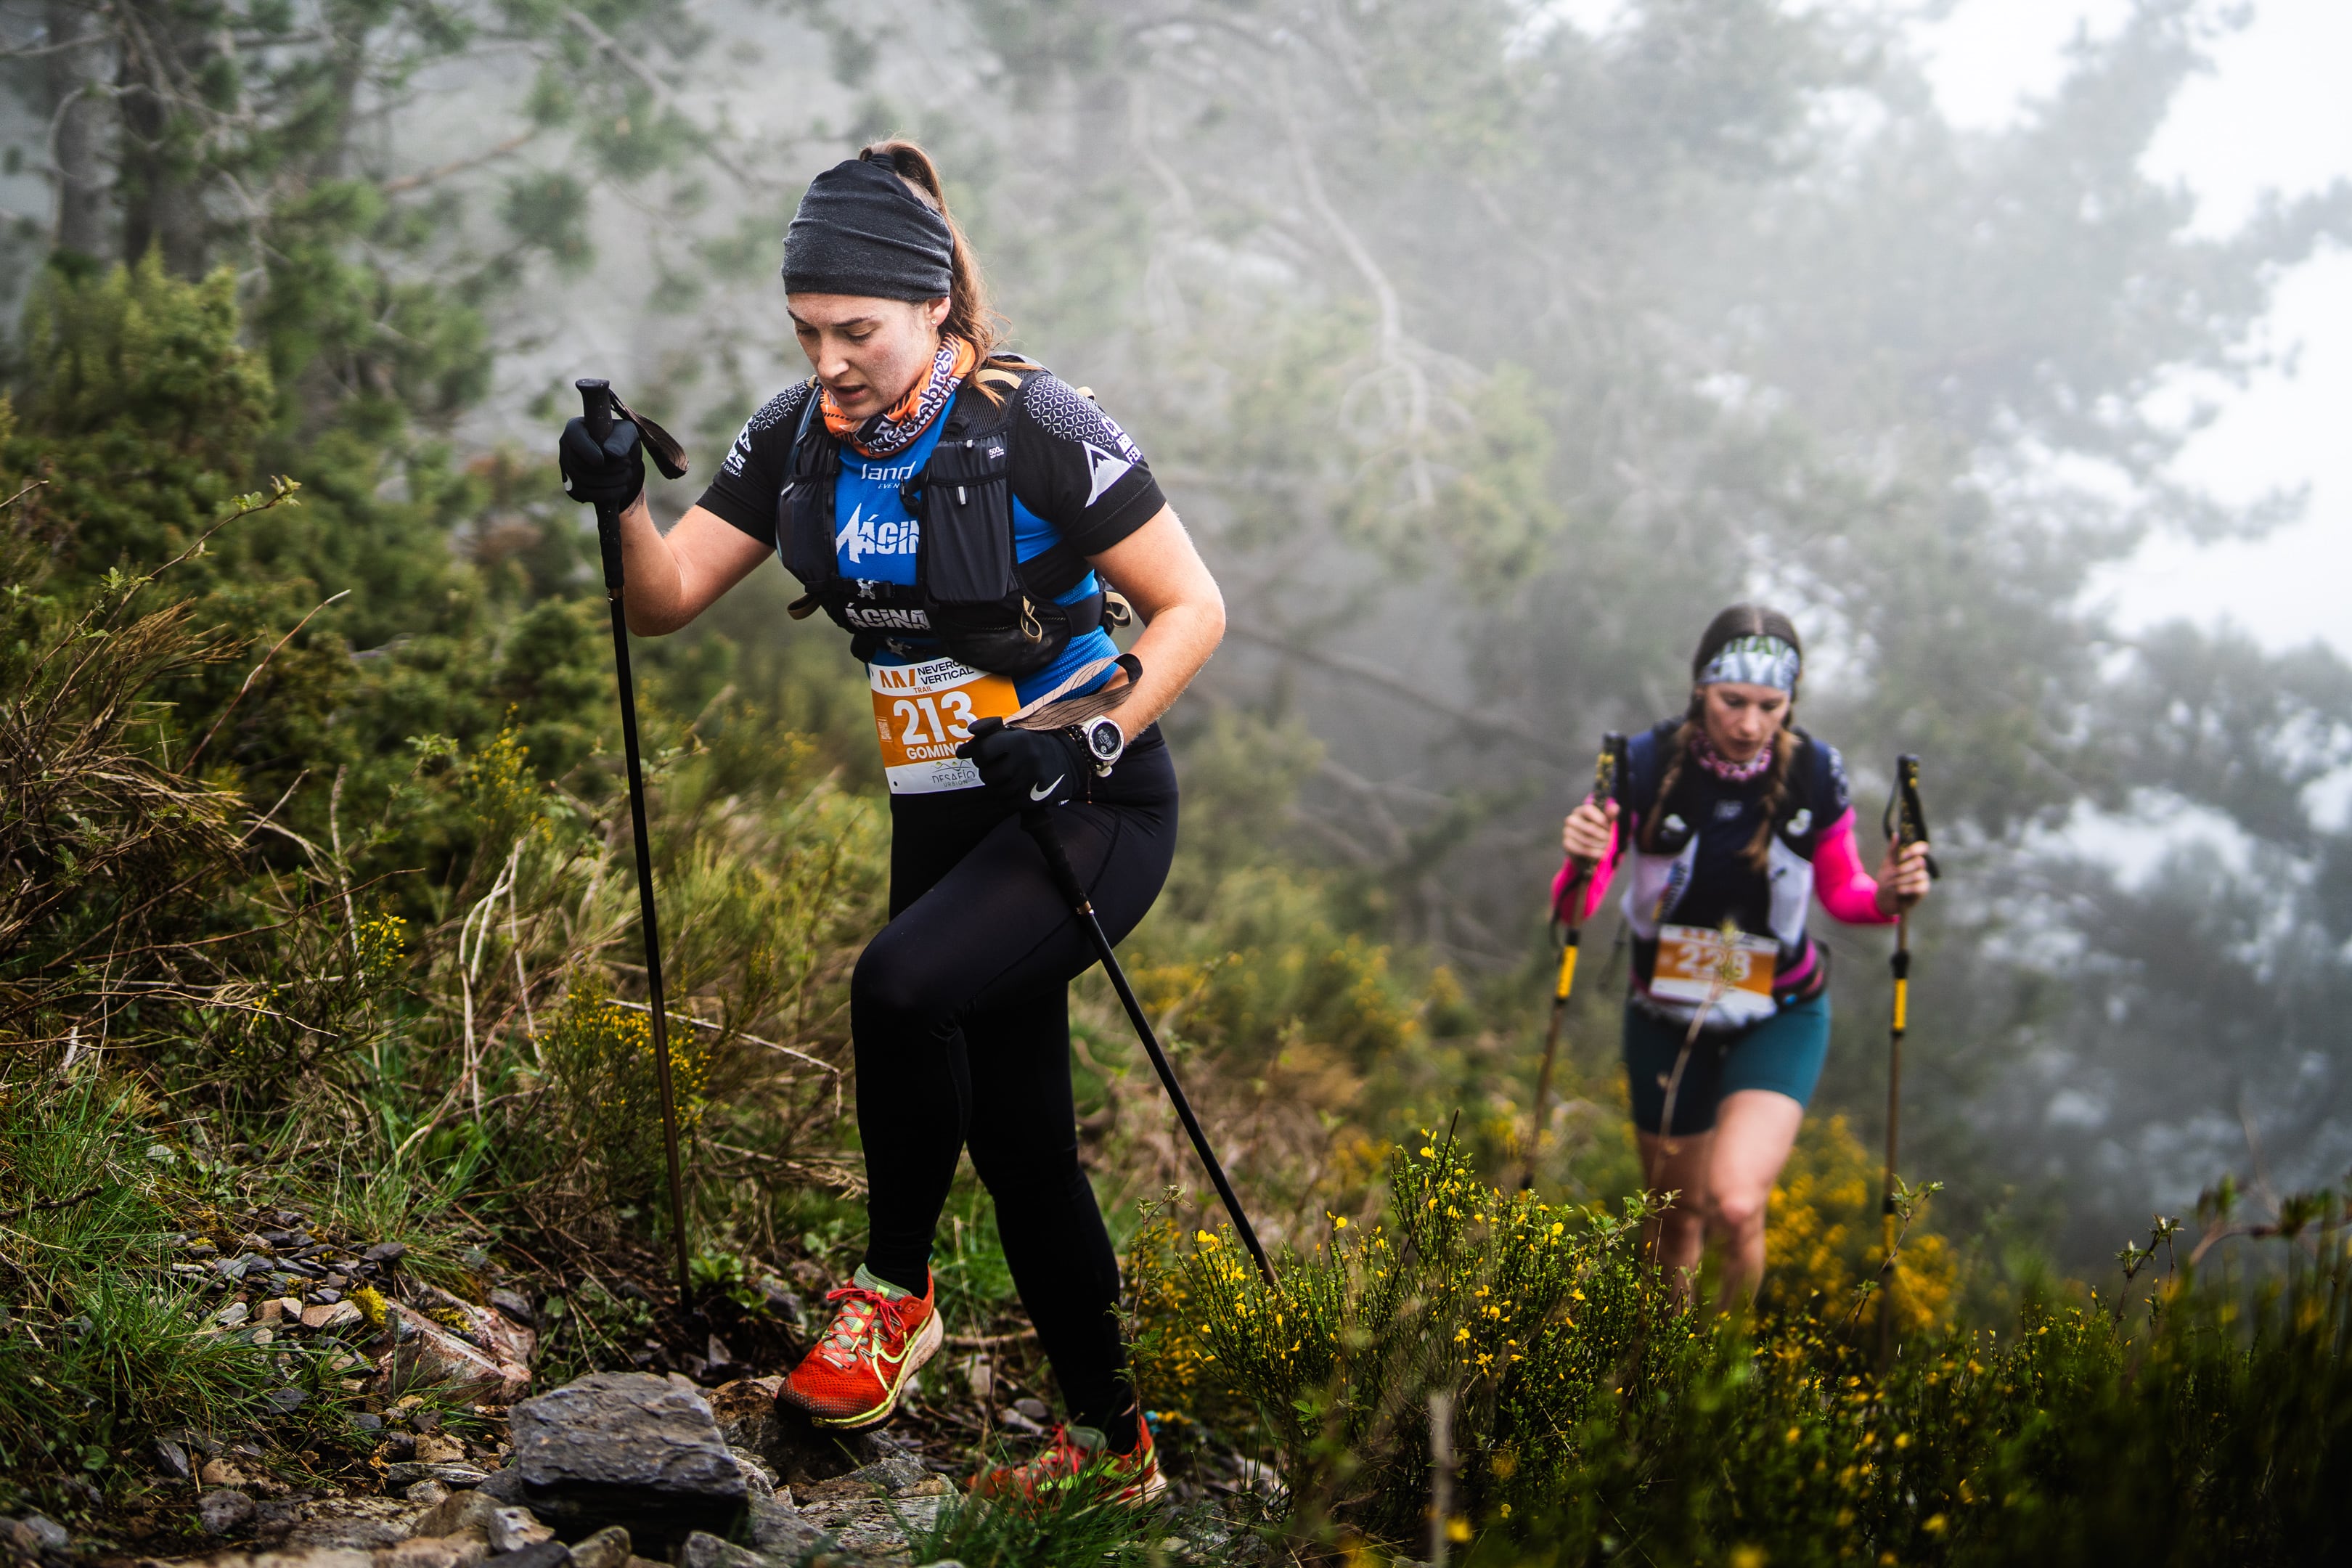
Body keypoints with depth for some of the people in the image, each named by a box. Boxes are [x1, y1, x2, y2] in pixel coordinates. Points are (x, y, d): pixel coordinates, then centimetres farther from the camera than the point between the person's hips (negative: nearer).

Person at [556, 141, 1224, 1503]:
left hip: (1096, 807, -7)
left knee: (902, 982, -32)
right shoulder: (802, 438, 0)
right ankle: (1114, 1443, 24)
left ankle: (895, 1293, -10)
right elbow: (665, 601, -2)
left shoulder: (1036, 430, -17)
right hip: (947, 815, 7)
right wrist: (624, 504, -21)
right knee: (1017, 1134, 10)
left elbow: (1194, 609, -13)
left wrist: (1092, 744, -25)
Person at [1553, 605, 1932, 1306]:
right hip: (1666, 1018, 1)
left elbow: (1840, 893, 1)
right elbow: (1576, 908, -17)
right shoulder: (1647, 765, -18)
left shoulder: (1815, 773, -15)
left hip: (1779, 1017, -1)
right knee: (1677, 1220, 14)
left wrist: (1886, 896, -21)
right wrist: (1581, 865, -40)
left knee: (1736, 1205, -22)